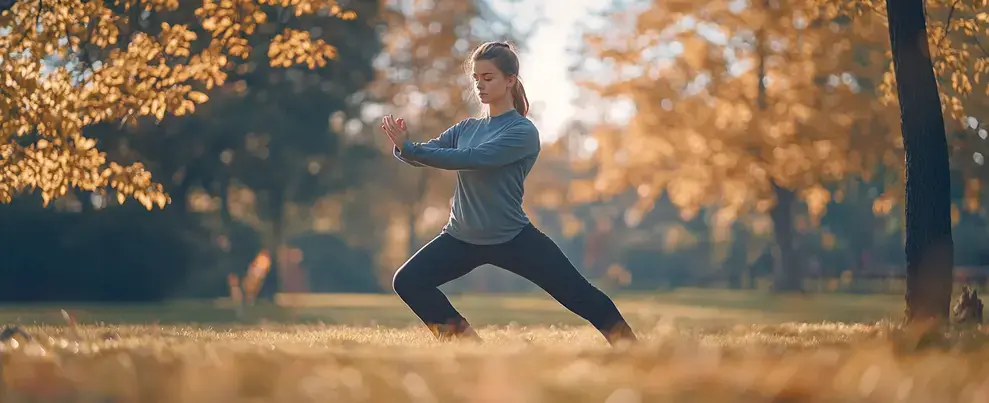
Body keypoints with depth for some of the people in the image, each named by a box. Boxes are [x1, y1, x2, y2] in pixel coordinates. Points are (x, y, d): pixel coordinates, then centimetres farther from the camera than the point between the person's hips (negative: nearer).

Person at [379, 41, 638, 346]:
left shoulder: (522, 132, -12)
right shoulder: (466, 128, 8)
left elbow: (470, 159, -25)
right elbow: (424, 155, -3)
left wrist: (409, 148, -29)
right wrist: (403, 147, -27)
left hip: (514, 239, -5)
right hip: (462, 239, 6)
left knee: (578, 293, -11)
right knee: (407, 282, -10)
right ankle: (465, 339, 2)